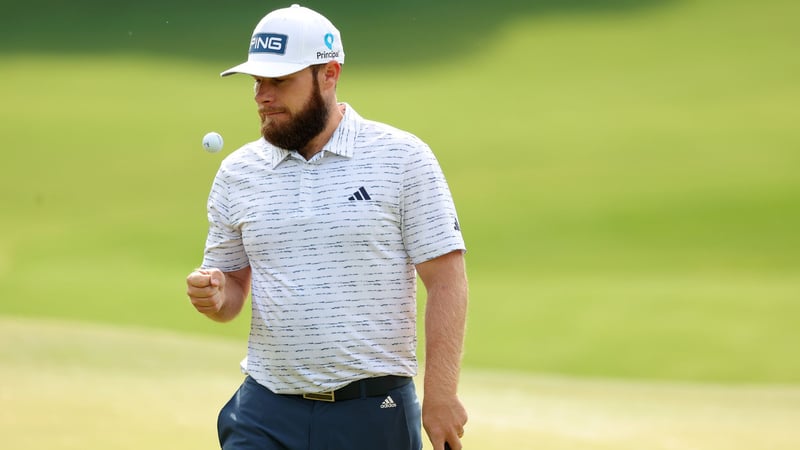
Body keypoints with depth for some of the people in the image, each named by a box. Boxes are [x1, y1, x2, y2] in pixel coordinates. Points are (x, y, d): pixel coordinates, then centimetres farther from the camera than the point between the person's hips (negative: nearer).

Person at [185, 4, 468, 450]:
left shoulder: (403, 158, -3)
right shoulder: (238, 172, 8)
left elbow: (446, 281, -5)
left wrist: (441, 395, -11)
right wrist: (214, 297, -8)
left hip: (373, 413, -3)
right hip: (266, 412, 3)